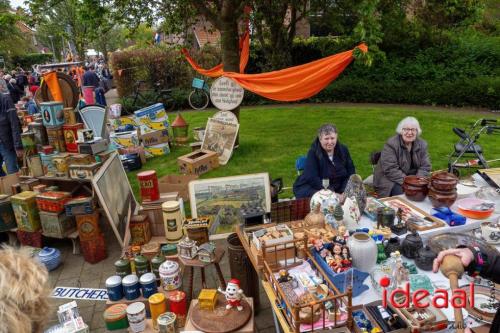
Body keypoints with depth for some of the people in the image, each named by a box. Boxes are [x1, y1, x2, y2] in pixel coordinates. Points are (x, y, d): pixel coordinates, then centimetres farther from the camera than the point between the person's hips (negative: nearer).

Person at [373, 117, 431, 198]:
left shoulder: (422, 144, 3)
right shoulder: (391, 144, -14)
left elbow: (425, 167, 1)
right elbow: (390, 169, -21)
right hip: (391, 180, -5)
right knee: (400, 191, -31)